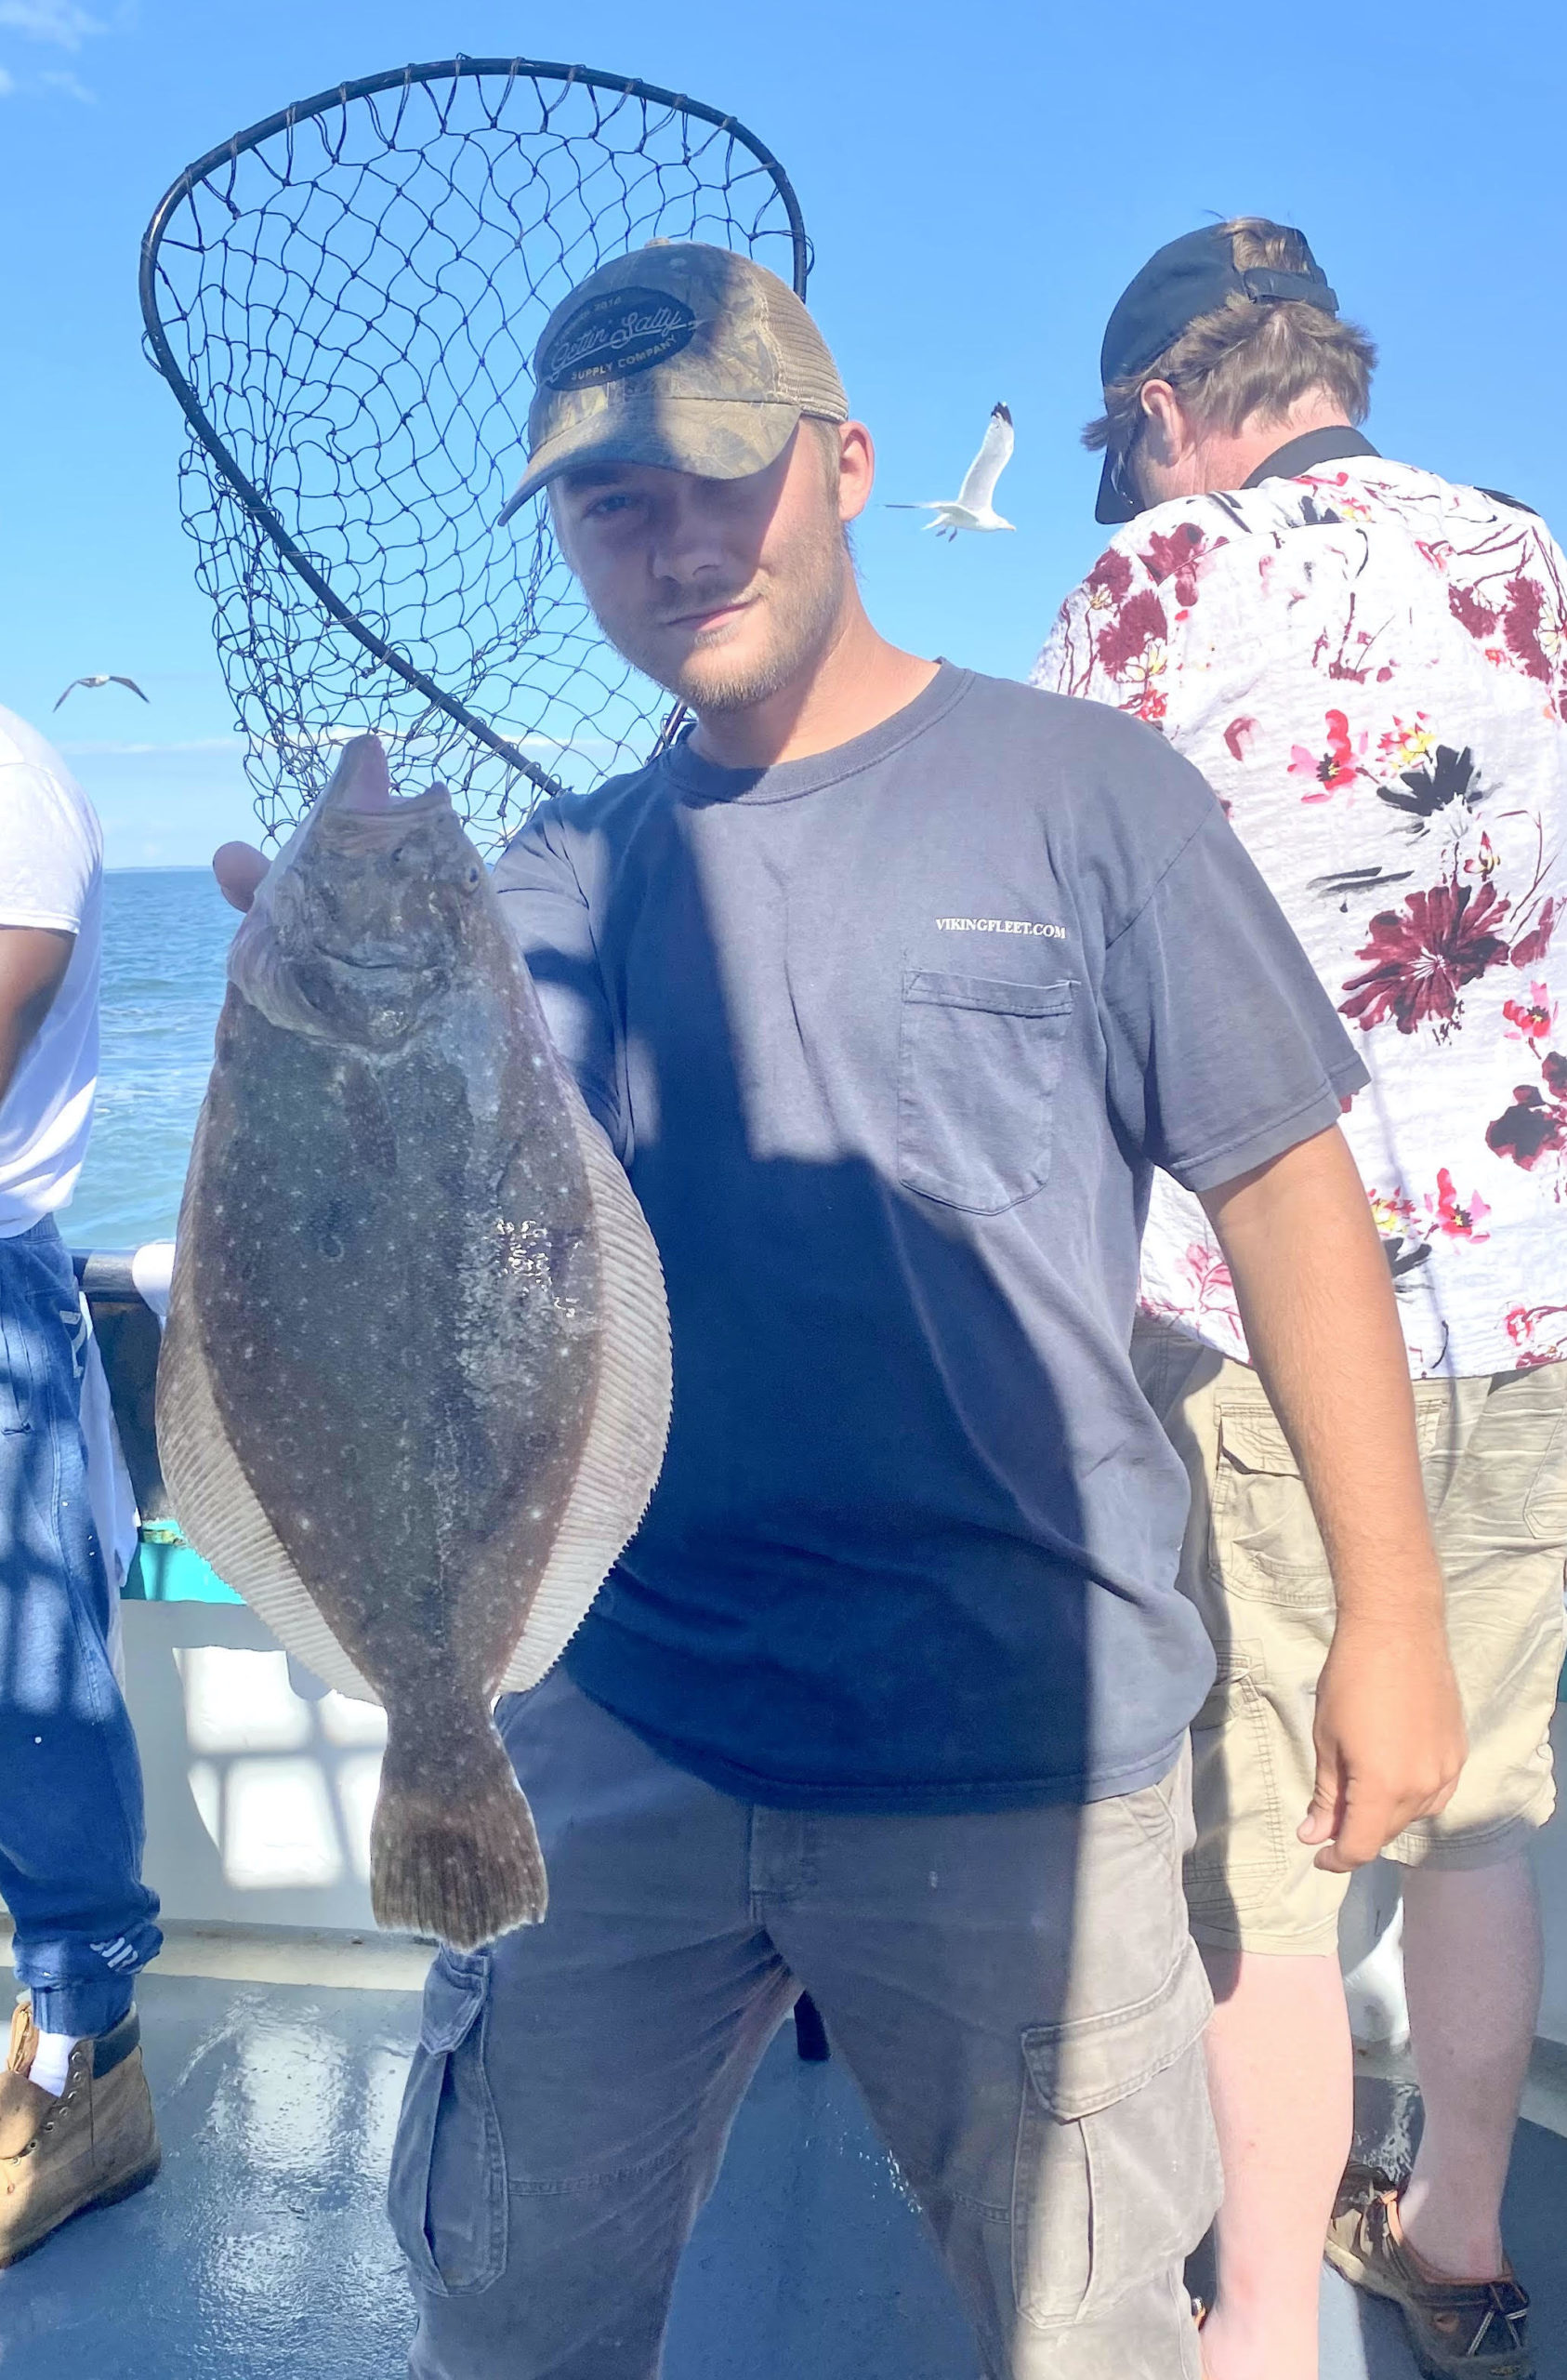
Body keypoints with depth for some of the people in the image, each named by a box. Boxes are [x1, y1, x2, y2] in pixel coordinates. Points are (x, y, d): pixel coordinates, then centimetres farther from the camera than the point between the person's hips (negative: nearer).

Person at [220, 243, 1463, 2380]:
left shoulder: (1075, 793, -4)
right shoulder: (565, 881, 7)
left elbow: (1284, 1184, -2)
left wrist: (1391, 1613, -2)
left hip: (1012, 1762, -3)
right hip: (616, 1739, 4)